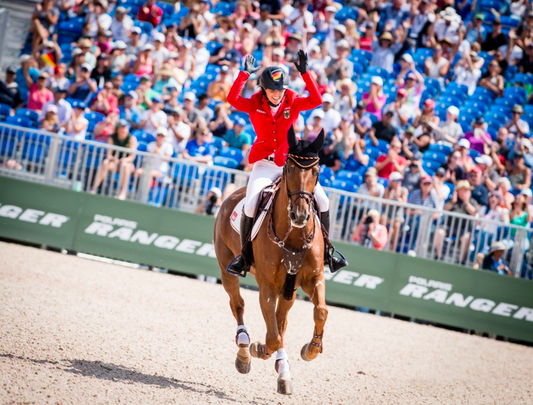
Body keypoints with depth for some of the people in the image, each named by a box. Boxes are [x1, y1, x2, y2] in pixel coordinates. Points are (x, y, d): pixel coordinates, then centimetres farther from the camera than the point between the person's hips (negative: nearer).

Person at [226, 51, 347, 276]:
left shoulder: (293, 103, -3)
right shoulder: (254, 105, -5)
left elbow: (316, 100, -21)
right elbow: (233, 99, -23)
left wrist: (304, 73, -28)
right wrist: (245, 74, -31)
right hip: (264, 164, -2)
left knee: (322, 201, -9)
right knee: (251, 204, -23)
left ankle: (325, 251, 8)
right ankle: (245, 256, -7)